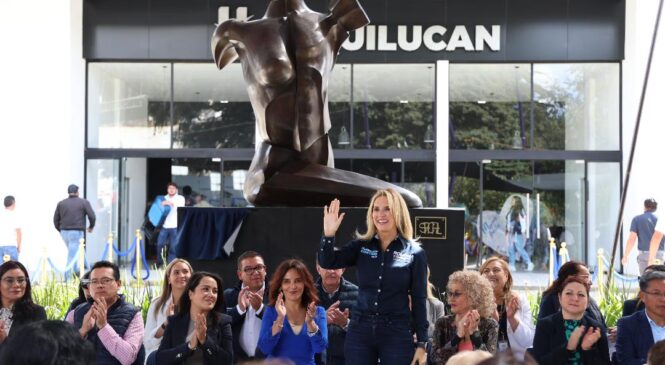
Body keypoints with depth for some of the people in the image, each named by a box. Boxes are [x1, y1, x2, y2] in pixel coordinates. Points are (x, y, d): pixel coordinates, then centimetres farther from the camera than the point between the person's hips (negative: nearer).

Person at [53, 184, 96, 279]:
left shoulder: (61, 203, 11)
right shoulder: (84, 202, 1)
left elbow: (55, 219, 11)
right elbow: (92, 216, -4)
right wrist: (91, 227, 13)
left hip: (64, 232, 5)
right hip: (77, 232, -5)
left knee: (72, 252, 22)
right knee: (72, 255, -5)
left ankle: (76, 272, 18)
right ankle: (68, 277, -8)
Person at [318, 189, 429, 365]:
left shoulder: (414, 253, -1)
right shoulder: (361, 246, 6)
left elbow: (419, 300, 0)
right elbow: (327, 262, -4)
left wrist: (422, 344, -2)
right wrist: (329, 233, -20)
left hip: (397, 332, -2)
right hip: (360, 330, 2)